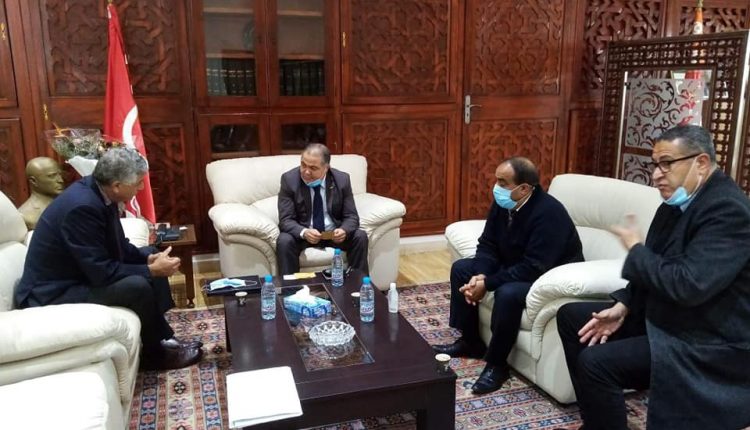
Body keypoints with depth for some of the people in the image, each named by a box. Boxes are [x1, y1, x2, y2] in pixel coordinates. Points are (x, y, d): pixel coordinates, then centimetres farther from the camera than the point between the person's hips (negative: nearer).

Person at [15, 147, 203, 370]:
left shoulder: (97, 191, -3)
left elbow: (117, 245, 8)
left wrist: (149, 259, -8)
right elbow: (101, 273, -29)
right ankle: (155, 353, -1)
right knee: (138, 286, -26)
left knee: (151, 256, 8)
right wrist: (151, 270, -19)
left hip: (81, 272, 10)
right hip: (52, 293, -10)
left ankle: (163, 337, 12)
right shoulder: (82, 206, -31)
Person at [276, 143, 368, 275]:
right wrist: (303, 232, -36)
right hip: (302, 234, -1)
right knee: (284, 241, -30)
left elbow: (351, 216, -6)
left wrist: (344, 230, -30)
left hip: (334, 233, 2)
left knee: (360, 237, -22)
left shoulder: (342, 179, -9)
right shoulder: (289, 179, -13)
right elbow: (286, 220, -15)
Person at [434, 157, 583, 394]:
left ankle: (497, 364, -15)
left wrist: (488, 283, -30)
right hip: (514, 267, 9)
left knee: (507, 293, -36)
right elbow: (488, 244, -1)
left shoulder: (548, 213, -30)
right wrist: (480, 275, -20)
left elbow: (533, 268, -33)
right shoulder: (503, 203, -6)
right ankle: (470, 341, 13)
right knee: (461, 269, 3)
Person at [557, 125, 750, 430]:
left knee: (596, 362, -26)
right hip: (661, 314, 10)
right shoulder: (678, 203, 5)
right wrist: (623, 307, -3)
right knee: (570, 316, 10)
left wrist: (635, 249, -18)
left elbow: (688, 285, -34)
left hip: (704, 342, -10)